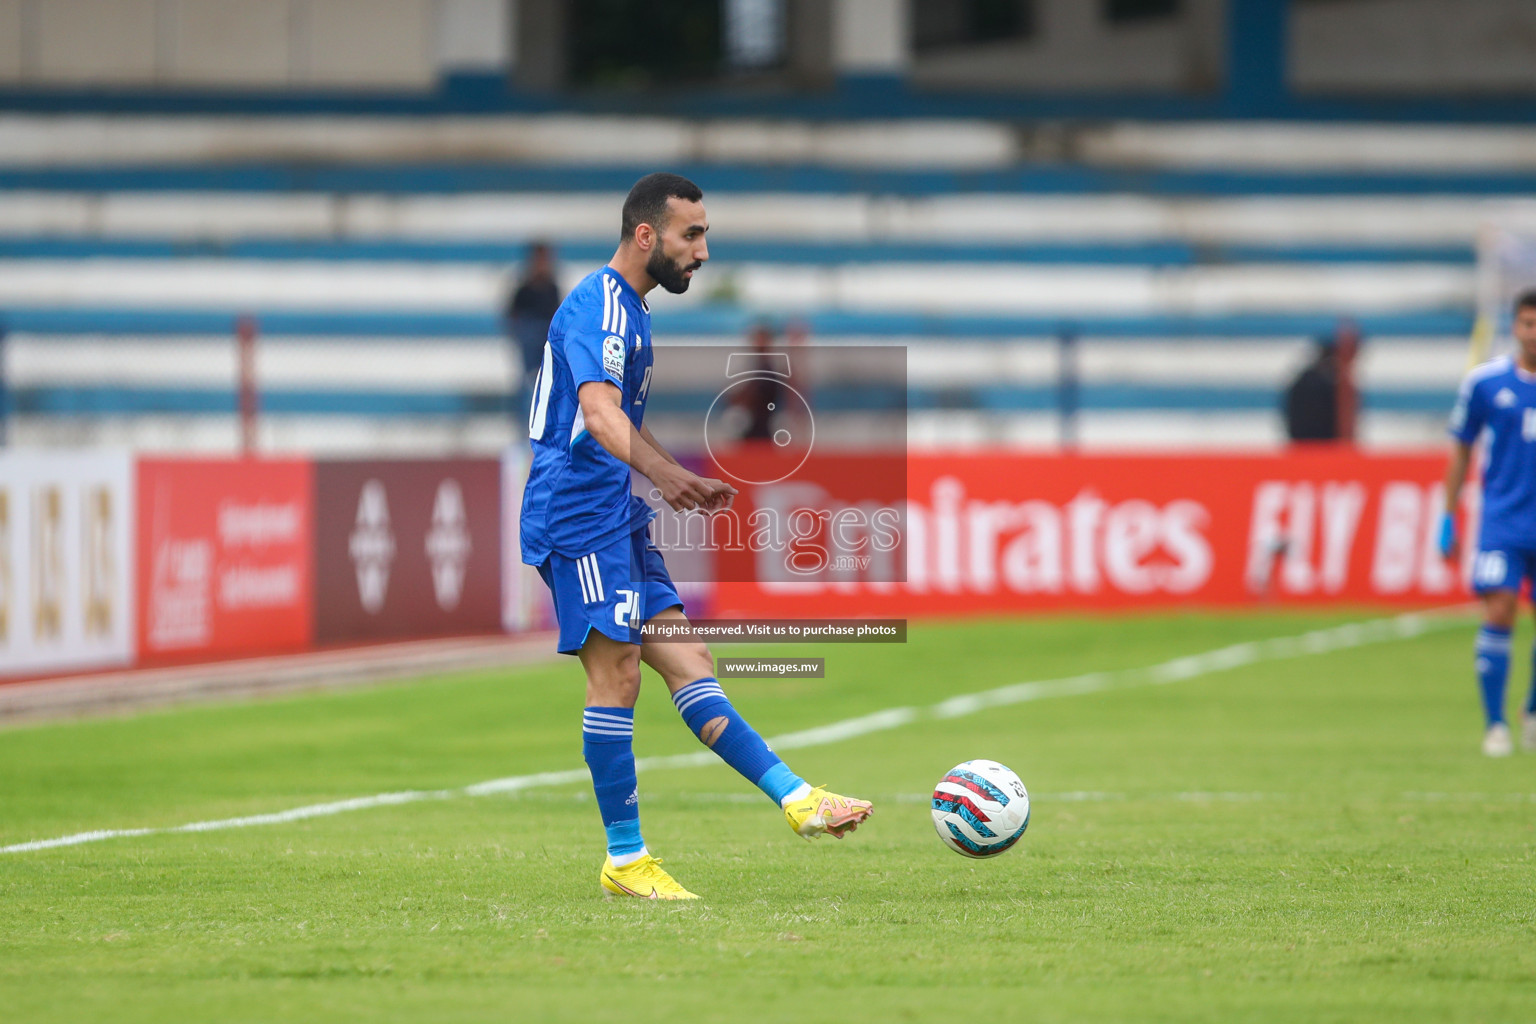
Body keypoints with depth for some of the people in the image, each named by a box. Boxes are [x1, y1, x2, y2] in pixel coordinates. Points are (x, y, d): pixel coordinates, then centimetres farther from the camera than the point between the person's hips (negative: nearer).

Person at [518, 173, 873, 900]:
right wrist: (663, 473, -44)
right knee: (616, 673, -11)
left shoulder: (630, 308, 20)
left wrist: (686, 481, 39)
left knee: (689, 662, 4)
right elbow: (598, 410, -31)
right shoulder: (598, 306, -14)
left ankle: (797, 800, -1)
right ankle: (625, 860, -8)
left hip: (617, 521, 10)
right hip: (578, 515, -10)